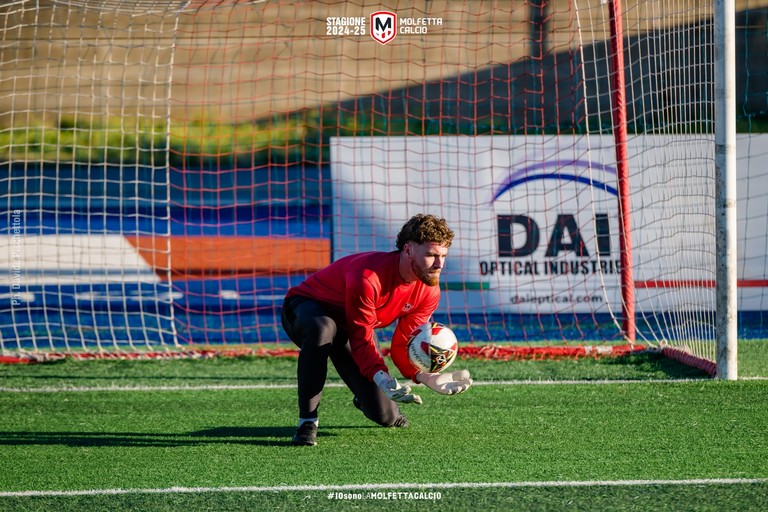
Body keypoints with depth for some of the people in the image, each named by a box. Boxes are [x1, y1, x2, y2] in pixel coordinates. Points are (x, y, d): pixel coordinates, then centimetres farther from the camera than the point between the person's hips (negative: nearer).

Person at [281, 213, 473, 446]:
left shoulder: (428, 291, -16)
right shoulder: (368, 277, -37)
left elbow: (403, 346, -14)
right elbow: (362, 340, -34)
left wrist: (426, 377, -33)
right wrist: (382, 378, -50)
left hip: (350, 327, 6)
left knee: (384, 416, -6)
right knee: (322, 329, -46)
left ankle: (363, 397, 35)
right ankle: (307, 423, -36)